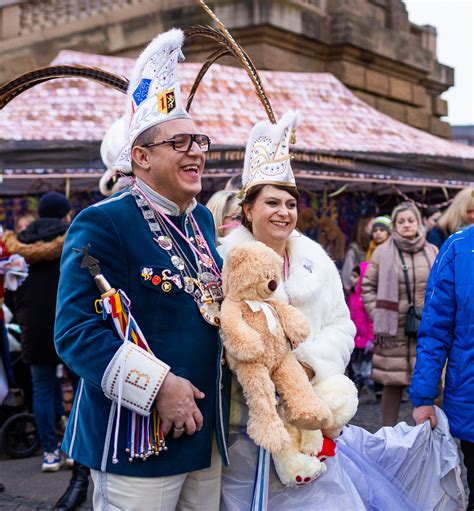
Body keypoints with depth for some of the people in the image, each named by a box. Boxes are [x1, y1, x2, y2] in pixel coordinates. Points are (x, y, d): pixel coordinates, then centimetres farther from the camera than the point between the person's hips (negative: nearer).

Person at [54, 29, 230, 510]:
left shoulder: (202, 219, 10)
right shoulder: (102, 224, -14)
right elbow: (75, 331, -20)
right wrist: (158, 385, -24)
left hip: (206, 433, 8)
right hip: (136, 437, -7)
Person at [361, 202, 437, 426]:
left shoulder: (432, 252, 6)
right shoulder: (383, 252, 2)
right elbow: (367, 286, 6)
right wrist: (379, 315, -1)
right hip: (394, 330, -1)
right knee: (392, 383, 4)